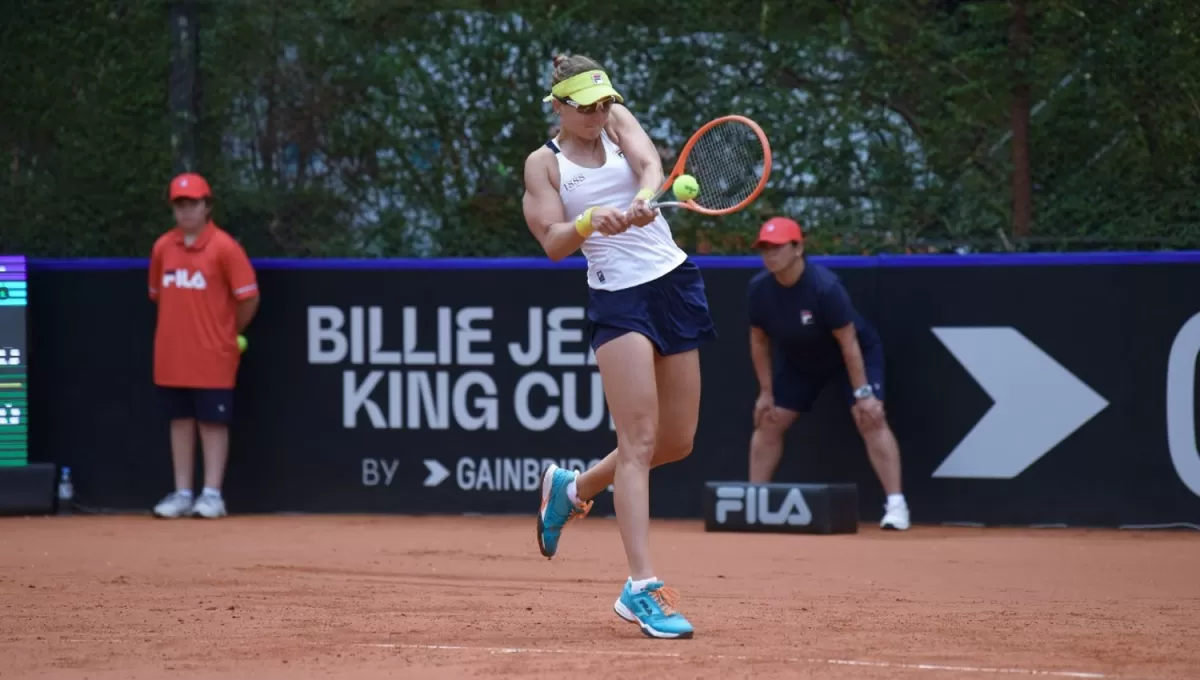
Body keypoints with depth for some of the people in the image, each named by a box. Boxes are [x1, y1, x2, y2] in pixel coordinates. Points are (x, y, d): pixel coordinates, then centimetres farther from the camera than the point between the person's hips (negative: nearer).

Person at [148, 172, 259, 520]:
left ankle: (212, 494, 3)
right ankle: (182, 494, 13)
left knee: (212, 422, 0)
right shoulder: (163, 247, 6)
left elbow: (249, 298, -7)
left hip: (212, 356, -5)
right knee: (180, 420, 8)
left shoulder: (224, 247, -9)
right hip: (171, 356, 5)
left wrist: (228, 333, 3)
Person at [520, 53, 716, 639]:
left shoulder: (618, 123, 8)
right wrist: (590, 222, -30)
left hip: (675, 283, 5)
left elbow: (650, 163, -12)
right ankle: (642, 587, -19)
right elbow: (553, 243, -10)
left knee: (677, 442, 9)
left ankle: (573, 488, 36)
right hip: (617, 298, -5)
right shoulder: (543, 163, 0)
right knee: (638, 440, -16)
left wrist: (642, 201, -34)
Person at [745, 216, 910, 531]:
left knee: (870, 418, -21)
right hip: (798, 361, 6)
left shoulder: (825, 287, -35)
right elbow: (760, 342, -4)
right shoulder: (759, 288, -18)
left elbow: (848, 342, -31)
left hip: (856, 354, -6)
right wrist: (766, 392, -3)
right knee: (768, 421, 3)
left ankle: (895, 505, -25)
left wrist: (862, 393, -32)